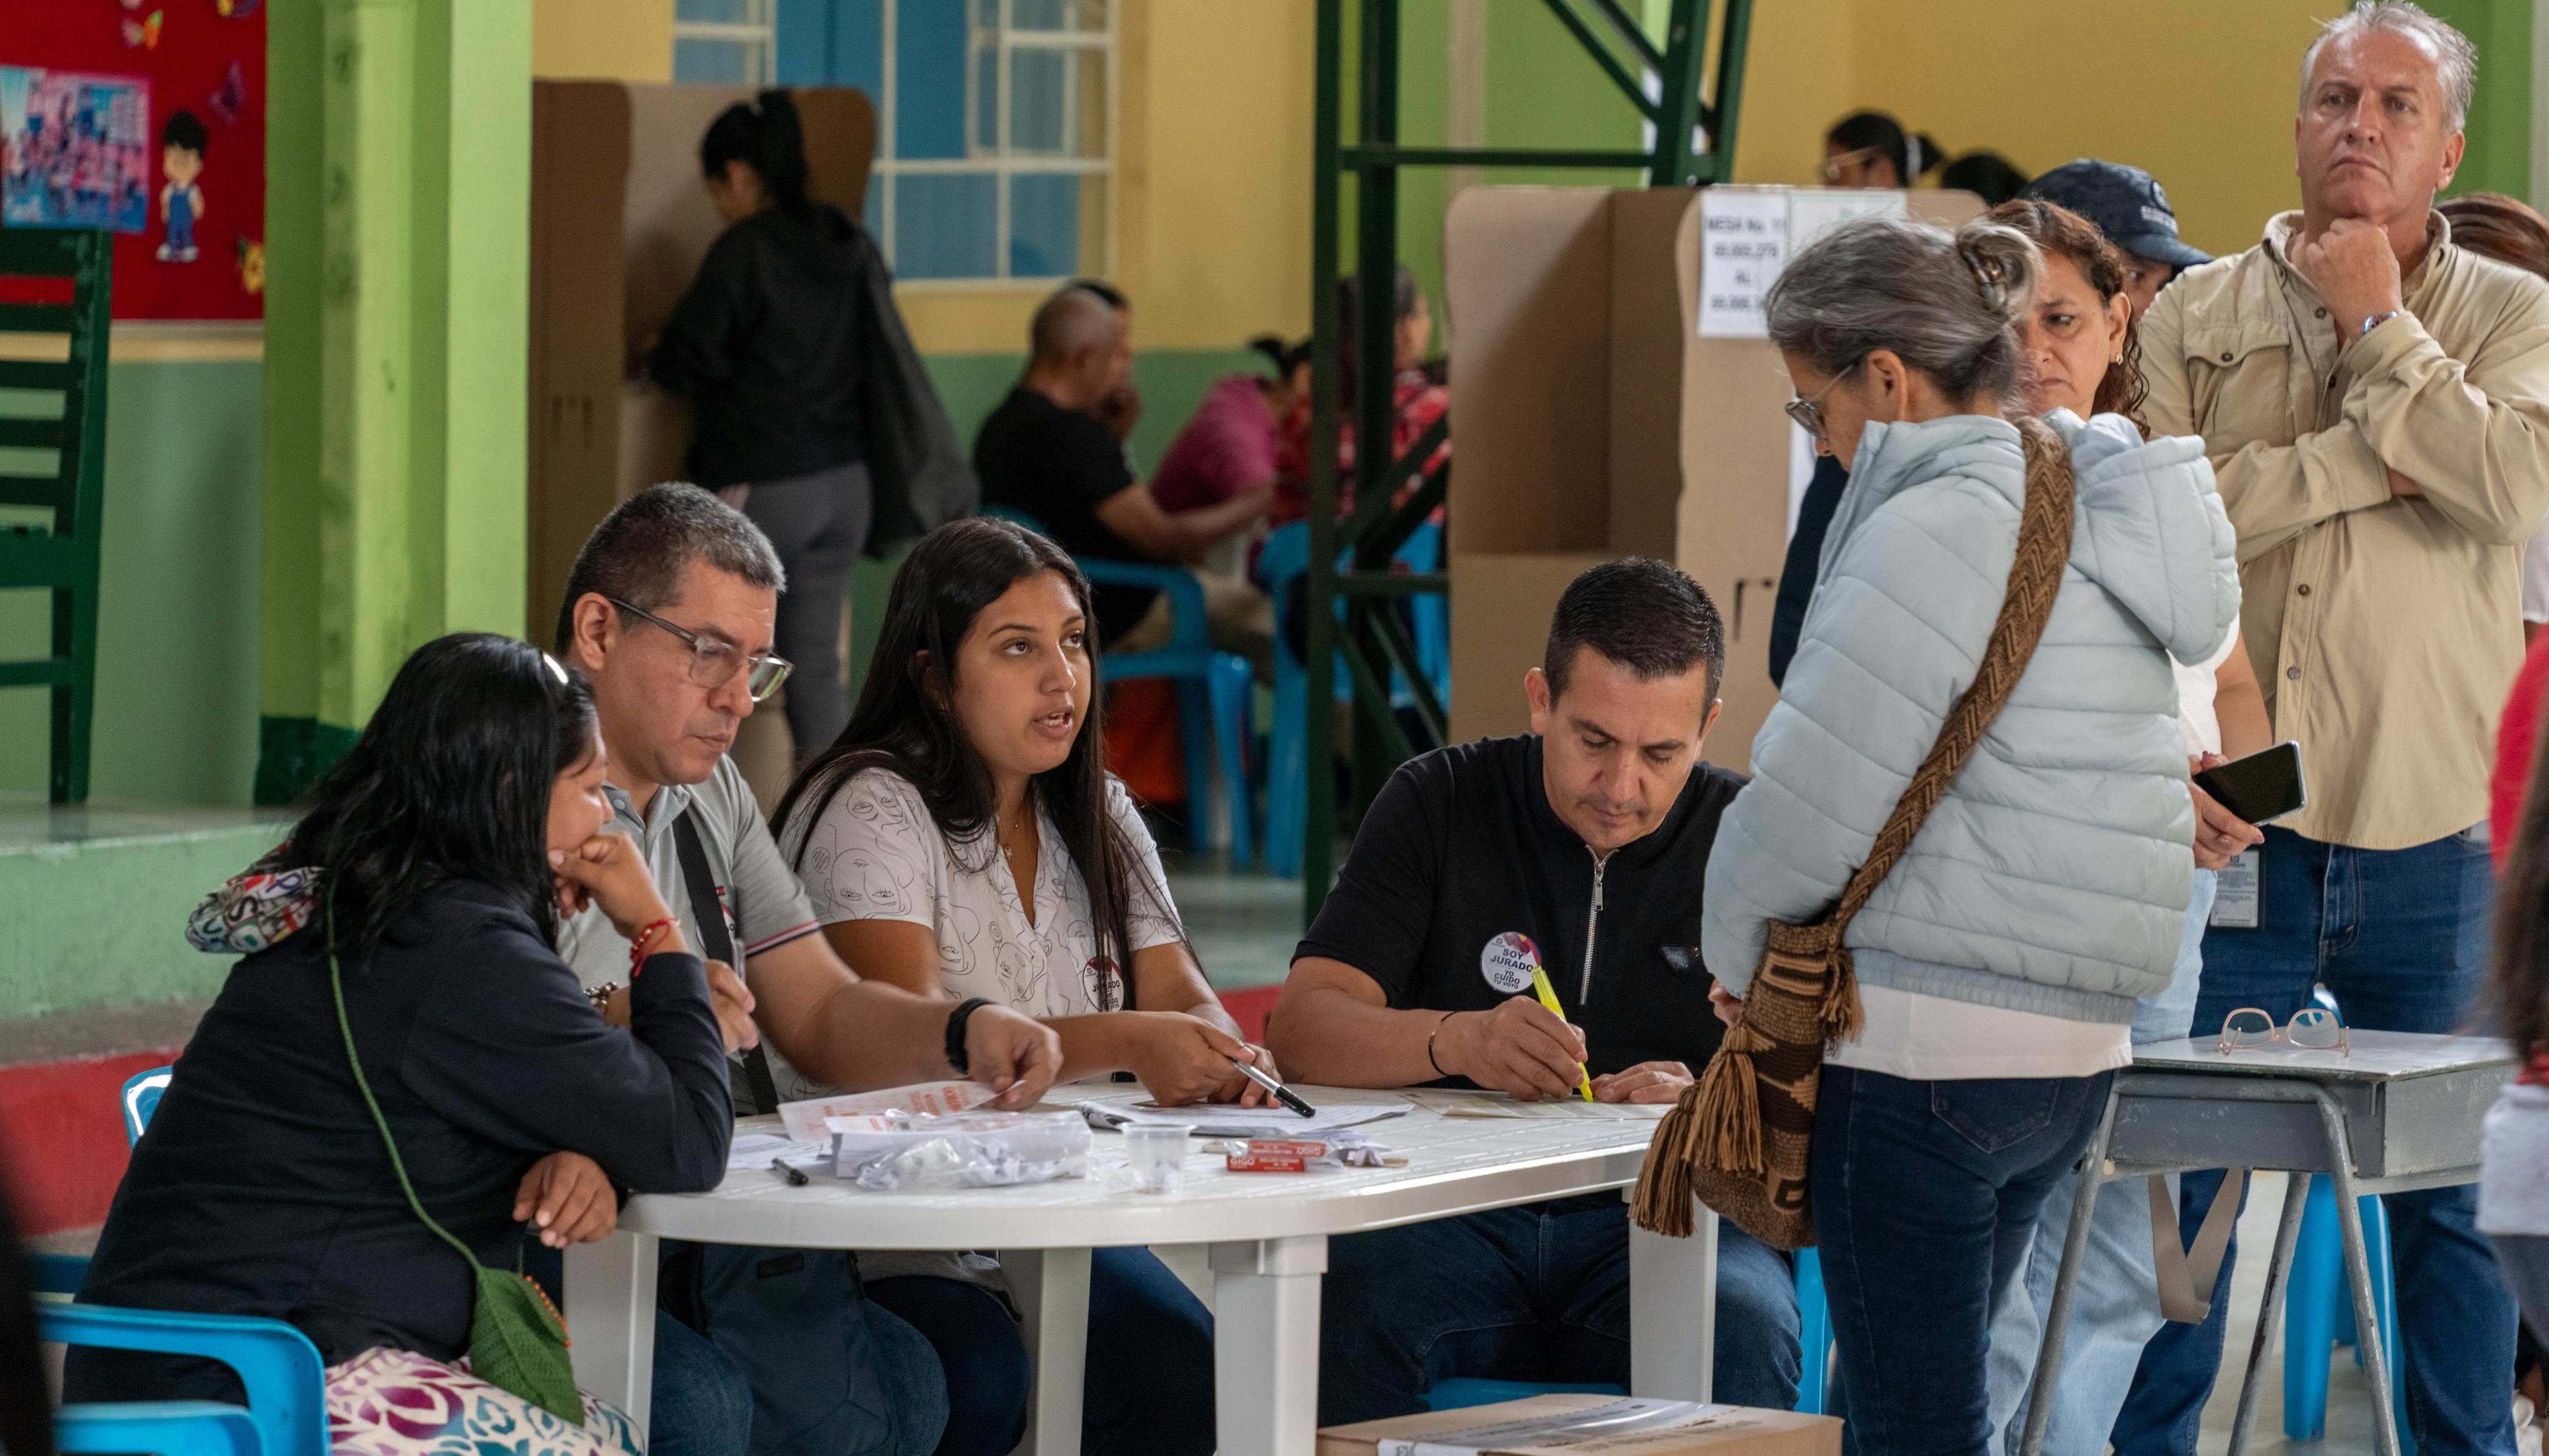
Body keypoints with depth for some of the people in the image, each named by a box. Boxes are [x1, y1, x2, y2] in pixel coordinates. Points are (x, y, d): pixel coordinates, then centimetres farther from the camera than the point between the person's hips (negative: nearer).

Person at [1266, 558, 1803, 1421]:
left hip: (1667, 1221, 0)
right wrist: (1456, 1040, -22)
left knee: (1739, 1327, -36)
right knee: (1342, 1302, -34)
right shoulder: (1439, 804, 8)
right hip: (1456, 1213, 0)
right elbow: (1300, 1028, -2)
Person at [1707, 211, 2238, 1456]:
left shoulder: (1932, 533, -15)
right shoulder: (2095, 508, 13)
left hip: (1924, 1044, -9)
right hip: (2071, 1046, 9)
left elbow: (1814, 794, -16)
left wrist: (1738, 956, 3)